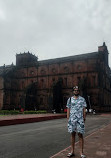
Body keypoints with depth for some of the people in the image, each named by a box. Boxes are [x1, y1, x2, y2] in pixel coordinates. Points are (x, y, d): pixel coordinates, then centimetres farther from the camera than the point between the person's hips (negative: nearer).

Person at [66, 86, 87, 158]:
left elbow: (84, 110, 5)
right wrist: (68, 119, 1)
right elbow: (68, 110, 7)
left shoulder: (82, 99, 5)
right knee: (73, 135, 8)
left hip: (80, 120, -1)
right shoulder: (70, 99, 7)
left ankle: (81, 152, 9)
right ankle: (72, 151, 17)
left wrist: (84, 119, 0)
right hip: (72, 119, 1)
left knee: (80, 135, 1)